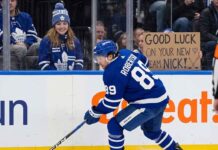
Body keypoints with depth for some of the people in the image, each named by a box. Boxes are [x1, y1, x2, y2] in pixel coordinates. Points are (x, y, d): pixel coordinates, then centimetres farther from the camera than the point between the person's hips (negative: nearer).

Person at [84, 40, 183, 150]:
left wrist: (94, 113, -3)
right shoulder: (125, 53, 3)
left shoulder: (112, 74, -20)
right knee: (152, 131, 32)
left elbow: (111, 102, -15)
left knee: (114, 125, -5)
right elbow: (144, 61, 22)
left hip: (148, 103, -9)